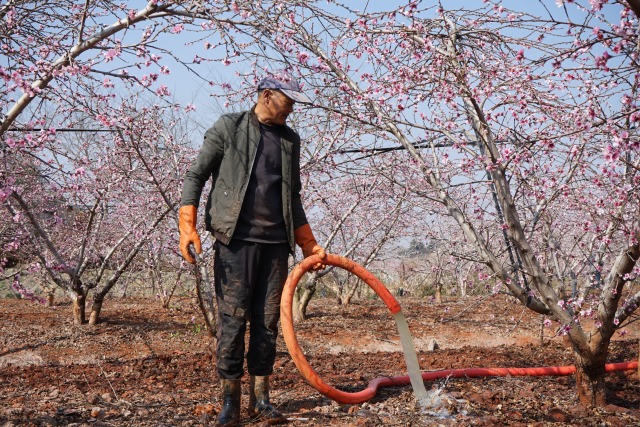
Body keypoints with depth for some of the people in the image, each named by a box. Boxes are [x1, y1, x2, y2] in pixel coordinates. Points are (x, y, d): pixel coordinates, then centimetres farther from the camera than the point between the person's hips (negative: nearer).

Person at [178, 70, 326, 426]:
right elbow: (196, 176, 0)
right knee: (233, 318, -4)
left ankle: (261, 397, 15)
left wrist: (310, 245, 18)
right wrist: (188, 227, -11)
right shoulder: (228, 127, 2)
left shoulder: (290, 139, 16)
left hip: (276, 242, 5)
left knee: (268, 321, 6)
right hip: (236, 239, -4)